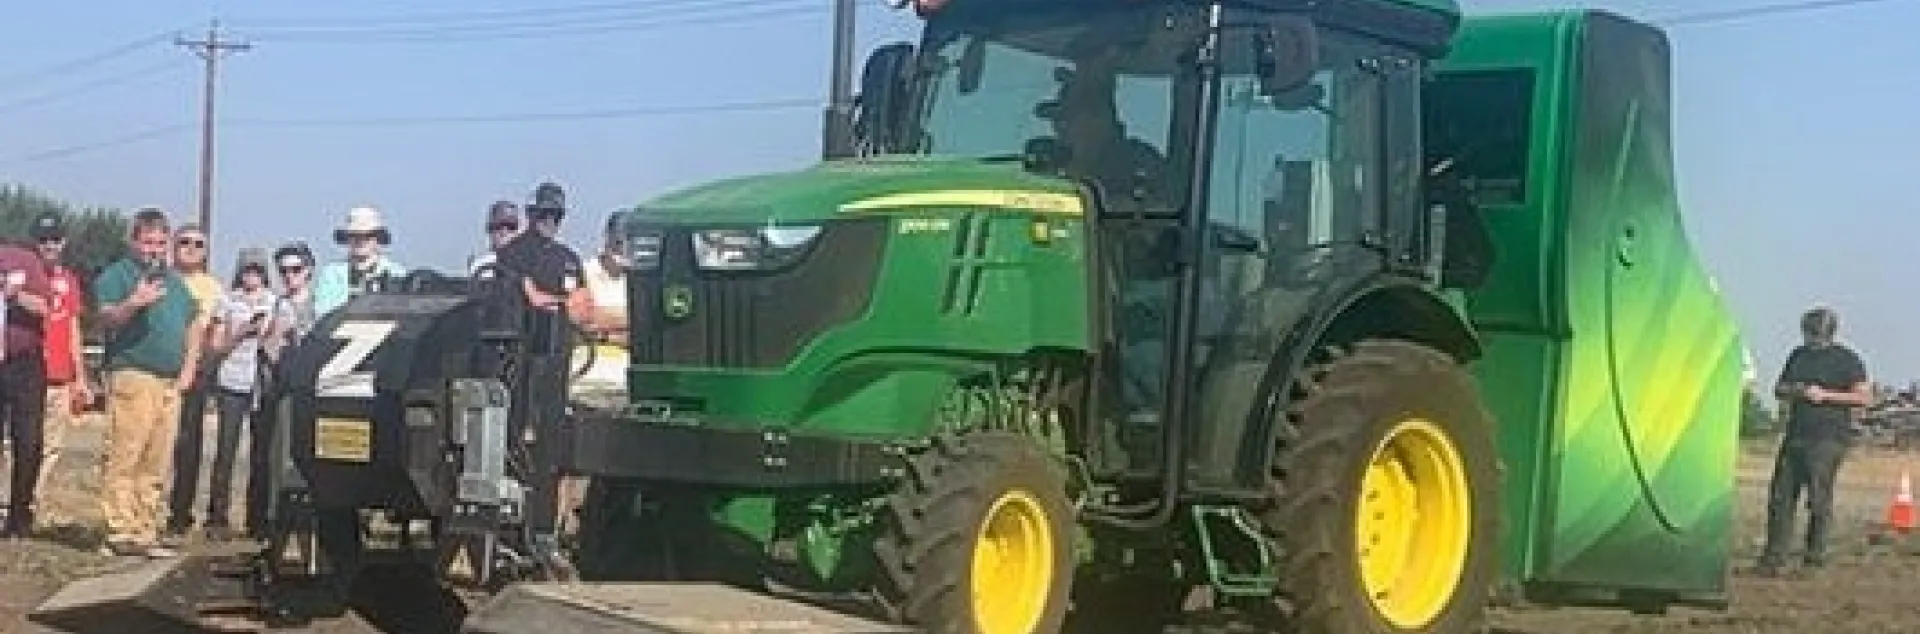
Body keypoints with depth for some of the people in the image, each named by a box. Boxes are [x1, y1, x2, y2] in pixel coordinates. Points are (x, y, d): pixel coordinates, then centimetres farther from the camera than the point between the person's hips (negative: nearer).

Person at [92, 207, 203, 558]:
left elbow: (193, 326, 26)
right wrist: (134, 303, -30)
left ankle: (146, 532, 11)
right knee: (123, 459, -10)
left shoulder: (176, 281, 24)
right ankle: (120, 532, -11)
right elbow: (107, 317, -11)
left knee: (156, 465, 7)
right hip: (133, 376, -7)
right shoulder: (116, 274, 3)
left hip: (171, 382, 7)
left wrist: (189, 368, 13)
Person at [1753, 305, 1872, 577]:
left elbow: (1865, 397, -7)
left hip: (1828, 439, -6)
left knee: (1819, 498, -8)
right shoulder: (1798, 355, 16)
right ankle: (1774, 557, 7)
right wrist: (1792, 391, 0)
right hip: (1795, 435, 6)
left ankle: (1816, 555, 0)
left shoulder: (1847, 359, -1)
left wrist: (1825, 395, -15)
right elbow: (1778, 388, 24)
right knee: (1781, 495, 3)